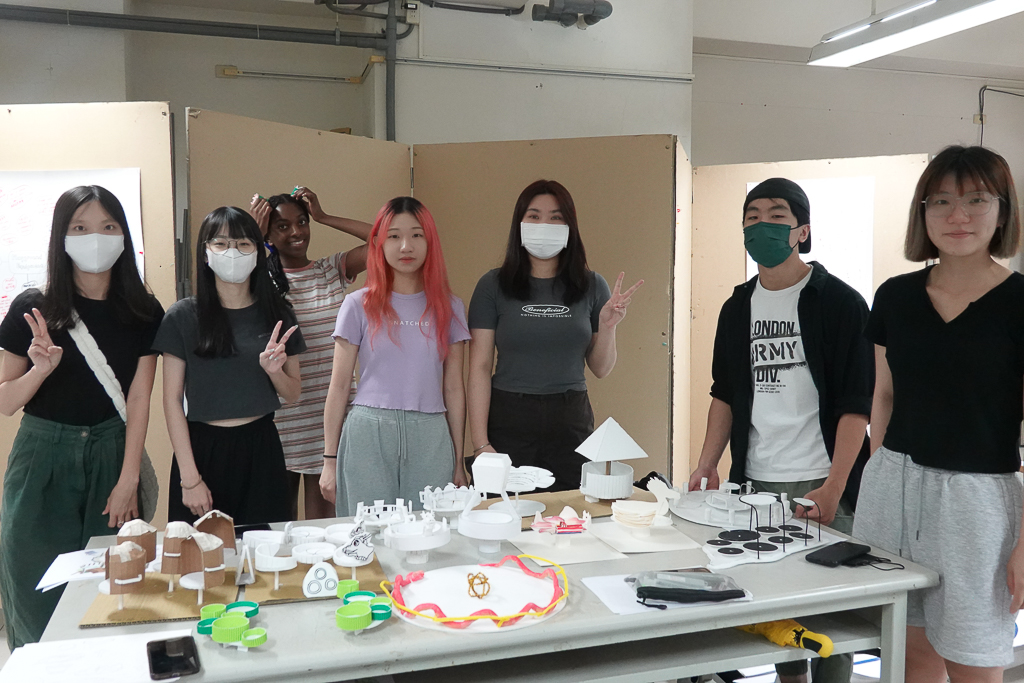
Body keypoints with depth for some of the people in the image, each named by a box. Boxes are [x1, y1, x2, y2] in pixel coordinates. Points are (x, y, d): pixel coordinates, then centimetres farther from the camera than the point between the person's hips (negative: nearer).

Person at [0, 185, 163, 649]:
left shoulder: (143, 312, 0)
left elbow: (139, 398, -3)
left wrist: (128, 480, -8)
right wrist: (41, 369, -21)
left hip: (109, 455, 1)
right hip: (44, 458, 0)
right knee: (41, 602, 5)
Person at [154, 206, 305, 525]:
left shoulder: (277, 314, 4)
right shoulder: (183, 317, -2)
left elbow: (293, 395, 10)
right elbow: (172, 399, -2)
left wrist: (274, 370, -12)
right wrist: (189, 477, -7)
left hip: (261, 449, 2)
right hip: (203, 448, -2)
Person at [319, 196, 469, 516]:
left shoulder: (449, 307, 9)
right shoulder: (359, 305, 4)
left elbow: (454, 389, 10)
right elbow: (339, 387, 5)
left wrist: (458, 461, 10)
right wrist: (330, 460, 4)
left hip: (430, 439, 1)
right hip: (368, 433, -1)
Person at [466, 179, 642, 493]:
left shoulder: (592, 286, 4)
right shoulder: (493, 286, -1)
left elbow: (601, 369, 9)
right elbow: (480, 367, -3)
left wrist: (608, 326, -9)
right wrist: (480, 443, -9)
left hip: (571, 422, 2)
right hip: (508, 421, -2)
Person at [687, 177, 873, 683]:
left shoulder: (839, 302, -5)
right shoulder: (737, 307, 10)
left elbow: (857, 403, -9)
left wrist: (833, 488, -15)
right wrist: (706, 466, 7)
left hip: (824, 486, -4)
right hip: (755, 483, 5)